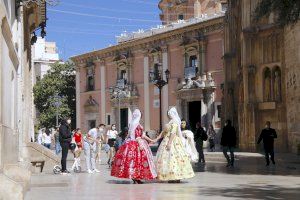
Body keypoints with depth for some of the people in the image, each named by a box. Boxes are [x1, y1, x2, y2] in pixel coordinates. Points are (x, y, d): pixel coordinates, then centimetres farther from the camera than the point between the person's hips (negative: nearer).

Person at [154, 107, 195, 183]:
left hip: (173, 142, -10)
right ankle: (176, 177, 7)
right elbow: (164, 132, 19)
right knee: (169, 158, 6)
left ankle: (176, 177, -10)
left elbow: (173, 133, -20)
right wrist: (156, 139, 13)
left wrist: (169, 142, -26)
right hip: (168, 141, 10)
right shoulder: (170, 122, 19)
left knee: (172, 158, -11)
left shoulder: (174, 122, -10)